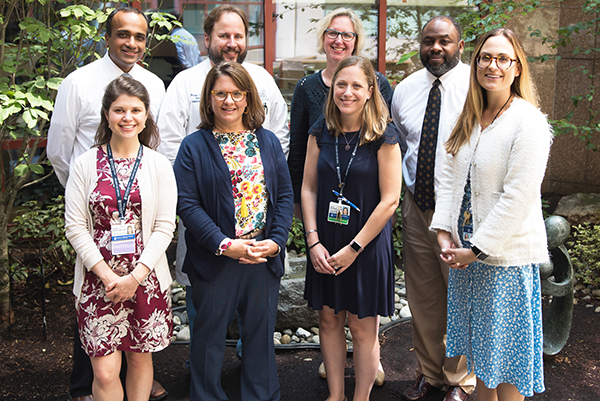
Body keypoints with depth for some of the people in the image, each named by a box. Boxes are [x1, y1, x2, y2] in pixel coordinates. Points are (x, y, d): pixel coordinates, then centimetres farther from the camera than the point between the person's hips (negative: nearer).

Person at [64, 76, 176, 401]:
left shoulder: (159, 164, 0)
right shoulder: (85, 164, -1)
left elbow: (164, 227, -2)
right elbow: (75, 227, -3)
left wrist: (135, 277, -11)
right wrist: (108, 276, -11)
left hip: (146, 280, 1)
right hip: (98, 280, -1)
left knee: (140, 359, 14)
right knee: (104, 371, -2)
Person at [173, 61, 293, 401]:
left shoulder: (269, 142, 7)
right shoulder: (194, 147, -2)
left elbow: (285, 195, 5)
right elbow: (187, 204, -10)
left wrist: (275, 241, -9)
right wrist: (224, 245, -18)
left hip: (266, 257, 3)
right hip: (215, 260, -2)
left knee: (261, 332, 15)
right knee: (210, 335, 10)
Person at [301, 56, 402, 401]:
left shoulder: (383, 137, -9)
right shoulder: (321, 132, 3)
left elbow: (390, 200, -12)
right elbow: (308, 188, 4)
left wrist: (354, 248, -12)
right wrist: (314, 242, -5)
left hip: (367, 244, -4)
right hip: (325, 245, 4)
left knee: (362, 328, 5)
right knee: (329, 320, 13)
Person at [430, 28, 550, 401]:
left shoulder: (528, 122, -13)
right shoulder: (470, 119, 9)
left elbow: (517, 199, -18)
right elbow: (450, 177, 9)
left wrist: (477, 249, -15)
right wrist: (444, 232, -2)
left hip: (506, 255, -6)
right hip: (465, 249, 7)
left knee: (504, 353, 6)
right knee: (479, 349, 18)